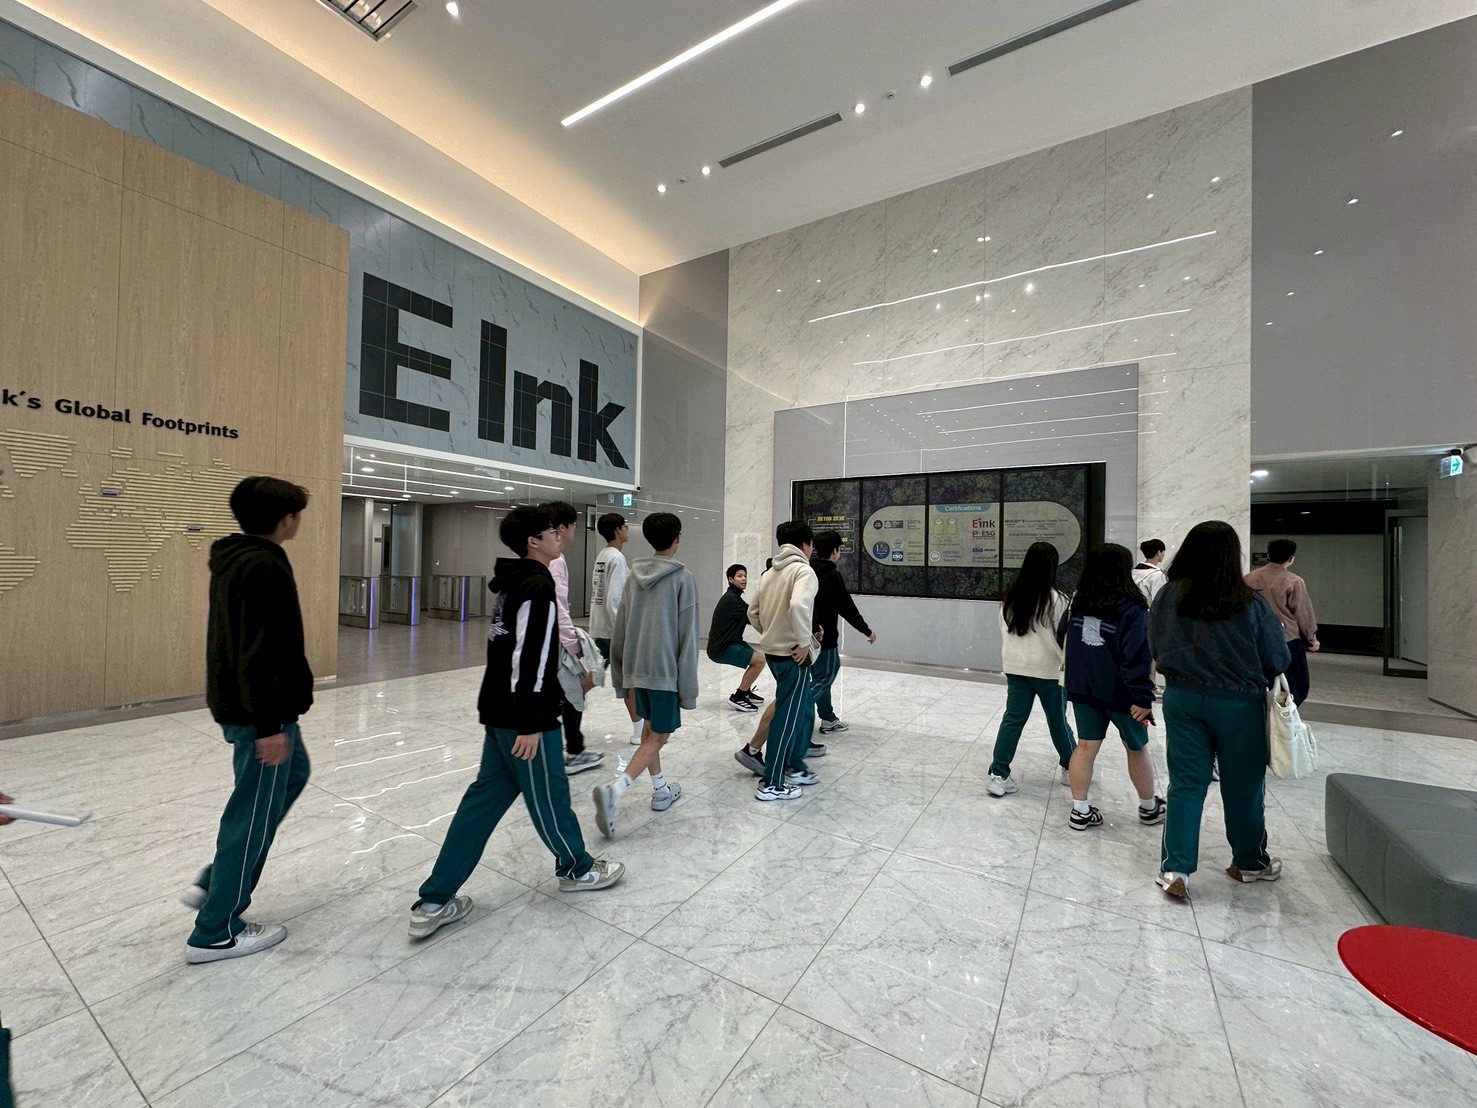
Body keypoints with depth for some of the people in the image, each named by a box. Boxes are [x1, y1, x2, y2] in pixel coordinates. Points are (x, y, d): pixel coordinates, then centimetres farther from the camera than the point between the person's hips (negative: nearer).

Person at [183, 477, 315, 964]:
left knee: (293, 774, 25)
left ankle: (214, 883, 33)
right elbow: (258, 652, -26)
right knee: (254, 814, 4)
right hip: (259, 710, -11)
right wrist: (268, 723, -23)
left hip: (238, 702, 11)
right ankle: (215, 933, 21)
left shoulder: (235, 558, 9)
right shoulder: (263, 567, -23)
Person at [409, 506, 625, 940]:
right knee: (548, 793, 10)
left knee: (486, 796, 15)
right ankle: (577, 868, 33)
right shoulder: (538, 586, -19)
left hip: (499, 711, 10)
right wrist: (531, 723, -22)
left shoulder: (513, 582, 12)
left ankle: (434, 902, 22)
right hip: (522, 716, -10)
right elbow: (528, 658, -24)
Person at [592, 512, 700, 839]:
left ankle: (661, 790, 32)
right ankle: (614, 791, -14)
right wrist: (688, 687, -8)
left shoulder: (635, 574, 5)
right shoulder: (682, 577, -12)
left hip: (637, 667, 6)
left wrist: (619, 671, 18)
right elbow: (687, 635, -13)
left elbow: (621, 627, 9)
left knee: (650, 730, 21)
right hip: (666, 669, -6)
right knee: (657, 737, 2)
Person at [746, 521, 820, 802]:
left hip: (772, 651, 8)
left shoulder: (769, 573, 11)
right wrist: (804, 641, -21)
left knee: (804, 707, 22)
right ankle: (772, 784, 12)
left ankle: (794, 766, 32)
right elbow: (798, 606, -32)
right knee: (787, 717, 2)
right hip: (792, 656, -8)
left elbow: (753, 613, 15)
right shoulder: (803, 570, -13)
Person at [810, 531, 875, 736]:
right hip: (824, 636, -8)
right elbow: (847, 607, -13)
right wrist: (867, 631, -3)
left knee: (821, 676, 18)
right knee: (824, 678, 0)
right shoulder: (832, 575, -15)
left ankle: (828, 720, 27)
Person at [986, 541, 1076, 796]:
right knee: (1058, 720, 15)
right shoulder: (1056, 598, -15)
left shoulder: (1011, 594, 1)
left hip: (1015, 667, 4)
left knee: (1013, 718, 7)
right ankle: (1071, 768, 35)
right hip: (1048, 669, -4)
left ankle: (998, 774, 5)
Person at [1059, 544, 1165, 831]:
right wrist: (1143, 697, -16)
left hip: (1082, 688, 4)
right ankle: (1149, 807, 35)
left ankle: (1080, 811, 13)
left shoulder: (1078, 602, 1)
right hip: (1119, 692, -4)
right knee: (1137, 748, 16)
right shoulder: (1132, 608, -15)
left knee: (1086, 746, 10)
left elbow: (1061, 638, 13)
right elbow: (1137, 657, -19)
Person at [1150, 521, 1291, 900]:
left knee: (1186, 784, 9)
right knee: (1243, 786, 17)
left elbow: (1156, 647, 3)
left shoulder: (1168, 597, -10)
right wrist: (1248, 671, 15)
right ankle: (1249, 861, 37)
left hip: (1183, 699, 1)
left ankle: (1175, 868, 7)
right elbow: (1278, 661, -4)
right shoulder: (1251, 604, -15)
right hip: (1239, 704, -1)